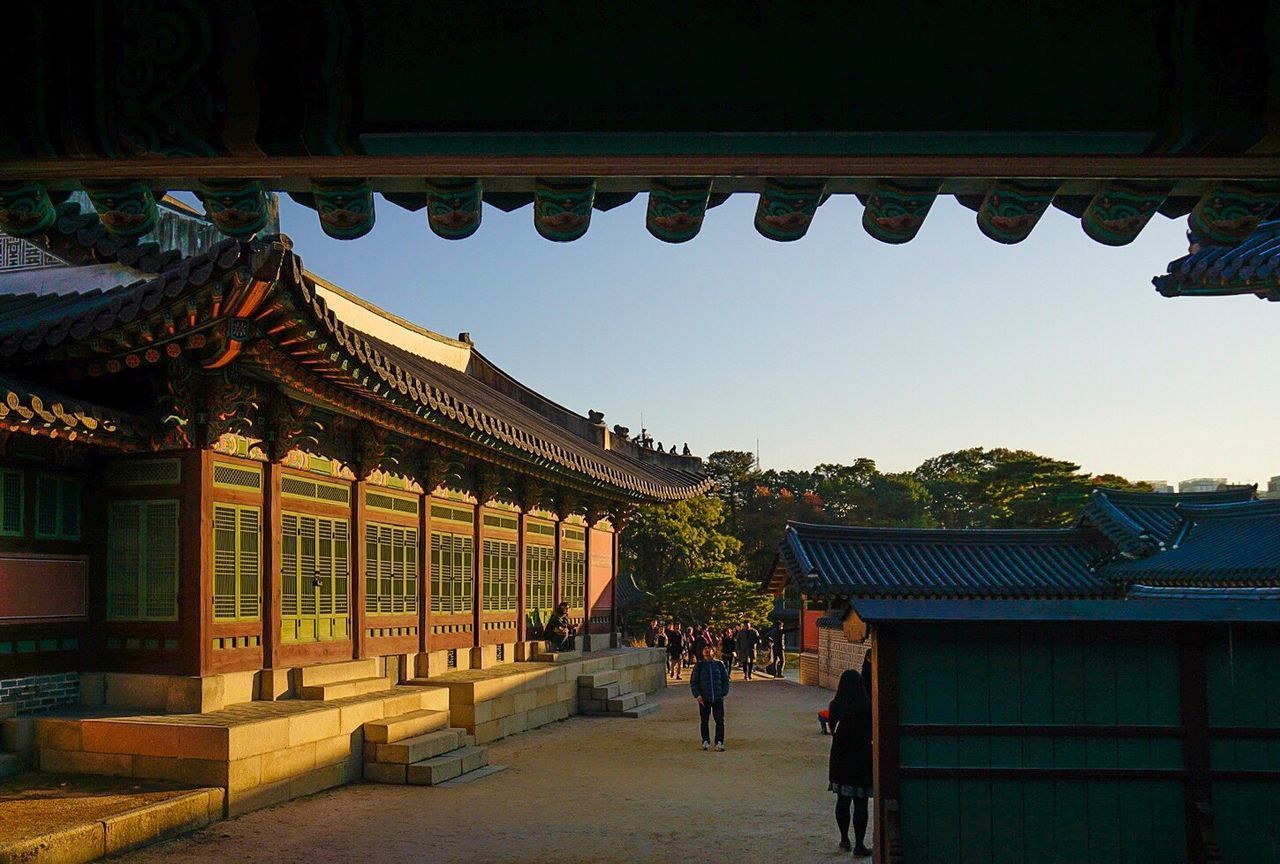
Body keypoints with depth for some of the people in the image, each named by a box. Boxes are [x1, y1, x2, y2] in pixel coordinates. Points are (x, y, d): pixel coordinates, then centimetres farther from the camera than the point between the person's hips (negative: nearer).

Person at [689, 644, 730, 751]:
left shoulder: (719, 665, 6)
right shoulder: (699, 665, 4)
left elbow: (726, 679, 10)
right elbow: (693, 681, 4)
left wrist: (724, 693, -1)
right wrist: (697, 695, -5)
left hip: (718, 698, 0)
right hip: (704, 698, 0)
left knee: (720, 721, -3)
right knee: (704, 721, 7)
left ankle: (719, 742, 3)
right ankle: (705, 741, 19)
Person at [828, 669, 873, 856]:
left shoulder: (835, 706, -5)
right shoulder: (867, 707, -15)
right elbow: (872, 734, -7)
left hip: (840, 758, 4)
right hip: (862, 758, -3)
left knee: (842, 800, 16)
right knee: (860, 803, 3)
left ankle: (844, 839, 26)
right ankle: (859, 845, 5)